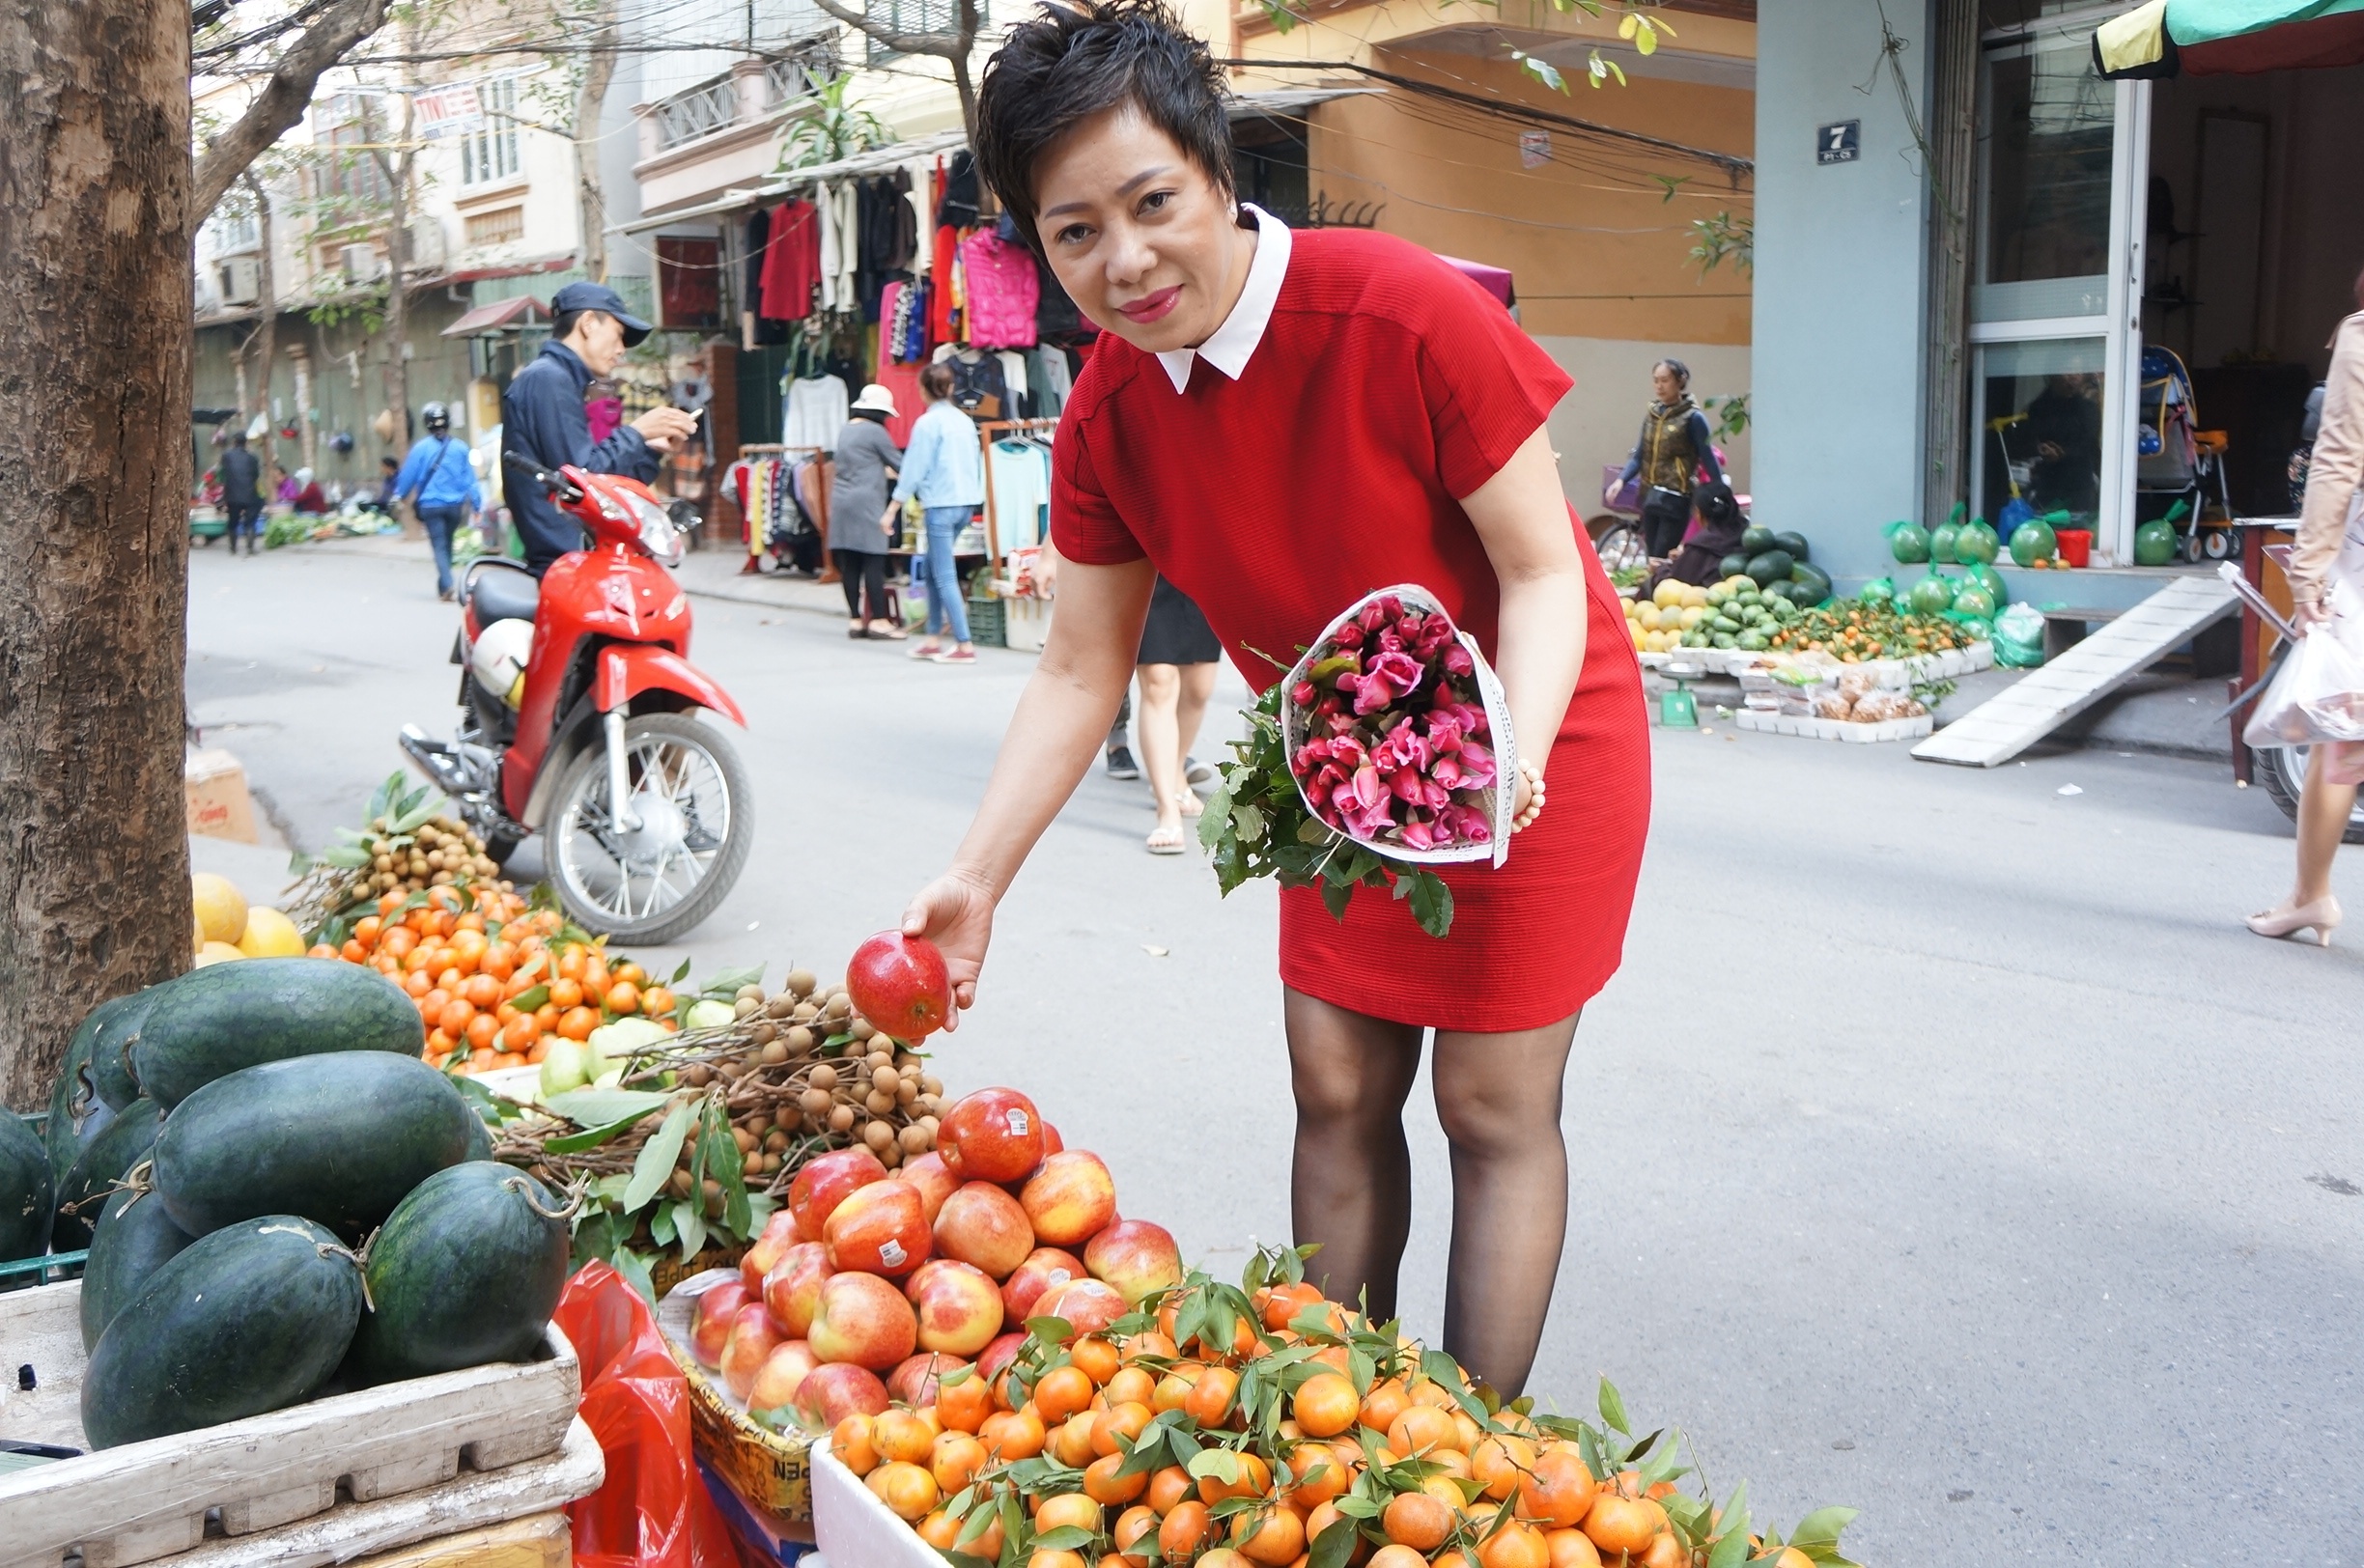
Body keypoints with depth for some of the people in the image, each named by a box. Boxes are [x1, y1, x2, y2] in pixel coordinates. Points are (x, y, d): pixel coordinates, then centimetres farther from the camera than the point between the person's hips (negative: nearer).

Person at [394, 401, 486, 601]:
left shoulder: (421, 448, -6)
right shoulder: (460, 447, -1)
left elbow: (408, 476, 2)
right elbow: (470, 478, 1)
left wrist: (399, 496, 18)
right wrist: (476, 502, 6)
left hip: (430, 505, -2)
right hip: (455, 504, 2)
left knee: (439, 545, -2)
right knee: (447, 543, 17)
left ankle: (446, 585, -18)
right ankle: (443, 584, 24)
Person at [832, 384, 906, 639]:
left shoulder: (846, 430, 17)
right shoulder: (875, 431, -7)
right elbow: (898, 462, 0)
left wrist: (884, 470, 37)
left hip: (842, 503, 8)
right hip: (866, 503, -8)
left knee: (849, 565, 6)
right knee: (874, 562, -5)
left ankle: (856, 620, 9)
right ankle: (879, 620, -5)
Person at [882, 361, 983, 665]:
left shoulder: (926, 423, -9)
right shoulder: (965, 420, 11)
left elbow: (914, 469, -10)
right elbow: (977, 463, 18)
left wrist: (891, 510, -5)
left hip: (941, 504, -7)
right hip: (967, 502, 7)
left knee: (945, 577, -3)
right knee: (934, 569, 17)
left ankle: (964, 645, -5)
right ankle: (933, 639, 18)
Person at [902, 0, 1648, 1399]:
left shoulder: (1408, 313, -26)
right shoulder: (1106, 419, -10)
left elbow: (1543, 570, -20)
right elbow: (1082, 673, -3)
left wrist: (1509, 758, -37)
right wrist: (978, 879, -7)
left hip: (1530, 735, -5)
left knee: (1494, 1109, -2)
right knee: (1339, 1093, 9)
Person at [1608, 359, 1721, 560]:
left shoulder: (1692, 418, -7)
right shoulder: (1652, 413, 10)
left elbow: (1709, 460, -6)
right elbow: (1639, 456, 10)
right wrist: (1621, 480, -7)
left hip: (1675, 499, -6)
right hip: (1649, 497, 6)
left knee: (1662, 560, -10)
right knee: (1651, 558, 9)